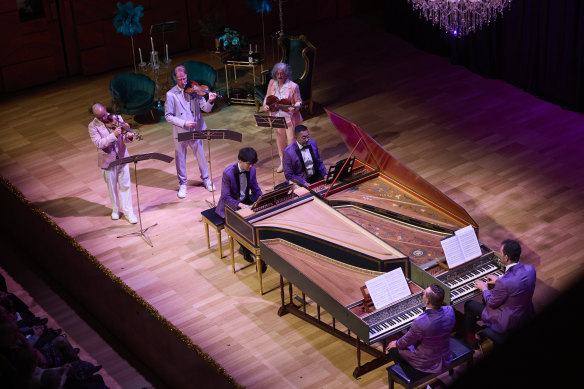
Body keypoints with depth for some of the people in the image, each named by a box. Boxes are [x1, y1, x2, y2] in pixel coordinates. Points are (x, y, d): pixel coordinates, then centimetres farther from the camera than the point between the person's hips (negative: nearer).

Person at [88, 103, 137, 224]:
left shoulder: (116, 118, -4)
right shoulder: (93, 126, -11)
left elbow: (123, 138, -4)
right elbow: (99, 143, -24)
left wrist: (128, 136, -28)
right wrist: (114, 135, -33)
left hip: (122, 158, 1)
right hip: (107, 161, -1)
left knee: (125, 185, 5)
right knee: (112, 187, 14)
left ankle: (128, 211, 14)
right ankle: (116, 209, 34)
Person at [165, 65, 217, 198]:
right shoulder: (171, 94, -6)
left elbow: (205, 109, -5)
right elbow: (168, 116, -7)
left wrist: (210, 101, -27)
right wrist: (184, 123, -19)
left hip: (196, 130, 1)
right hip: (180, 132, -1)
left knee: (201, 156, 13)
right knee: (180, 158, 9)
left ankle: (206, 179, 35)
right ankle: (182, 184, 27)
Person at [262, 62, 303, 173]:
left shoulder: (293, 86, -14)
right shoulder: (272, 83, -1)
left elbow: (299, 102, -7)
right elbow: (267, 97, 12)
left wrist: (294, 107, -28)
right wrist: (265, 105, -7)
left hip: (290, 118, -5)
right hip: (277, 117, 5)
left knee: (291, 142, -1)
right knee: (280, 141, 17)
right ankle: (283, 163, 32)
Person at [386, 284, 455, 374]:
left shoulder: (419, 323, -36)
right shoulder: (449, 311, -20)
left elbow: (406, 342, -15)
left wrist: (396, 344, 6)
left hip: (426, 364, -6)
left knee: (393, 349, 15)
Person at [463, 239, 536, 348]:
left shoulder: (504, 282, -35)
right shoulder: (530, 269, -14)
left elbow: (492, 304, -17)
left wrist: (484, 288, 0)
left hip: (508, 323, -7)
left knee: (469, 305, 10)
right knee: (491, 294, 29)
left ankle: (470, 340, 29)